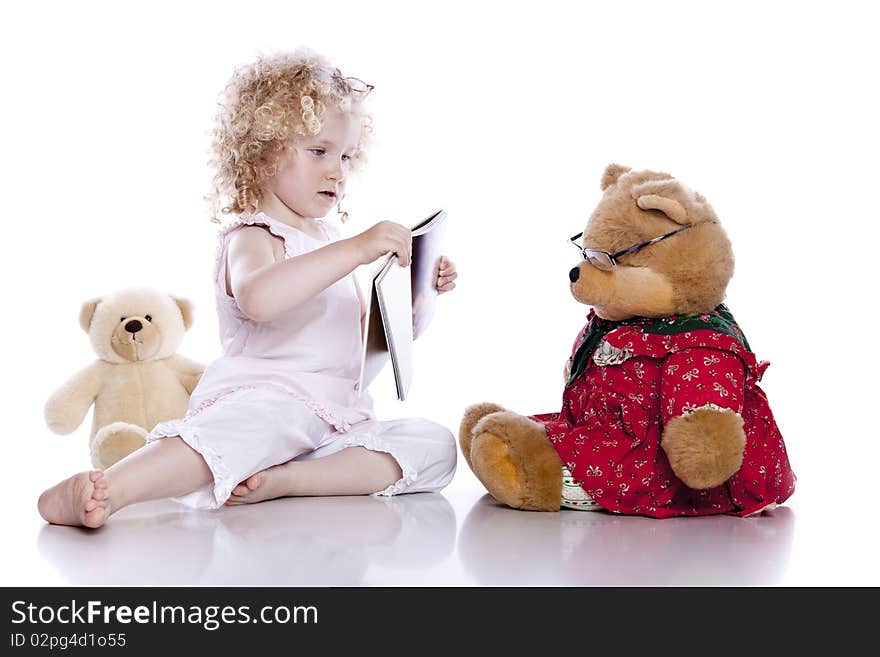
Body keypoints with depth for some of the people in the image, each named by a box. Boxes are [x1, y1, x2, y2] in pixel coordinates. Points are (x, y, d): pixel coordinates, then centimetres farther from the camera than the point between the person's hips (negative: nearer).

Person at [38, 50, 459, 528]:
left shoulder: (331, 243, 23)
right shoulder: (253, 237, -5)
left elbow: (369, 333, 32)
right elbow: (258, 297, -32)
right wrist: (354, 250, -33)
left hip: (335, 420, 8)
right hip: (261, 401, -8)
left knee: (435, 446, -14)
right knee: (255, 426, -42)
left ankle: (283, 479, -28)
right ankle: (108, 491, -51)